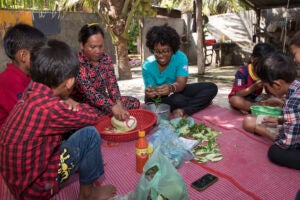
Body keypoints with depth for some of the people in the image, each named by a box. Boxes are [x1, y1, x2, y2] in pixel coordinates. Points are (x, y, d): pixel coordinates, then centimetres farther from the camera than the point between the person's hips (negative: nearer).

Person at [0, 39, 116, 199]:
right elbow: (92, 117, -15)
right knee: (90, 134, -14)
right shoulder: (50, 108, -30)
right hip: (34, 187, -8)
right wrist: (73, 105, 2)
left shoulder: (32, 94, -5)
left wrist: (67, 102, -8)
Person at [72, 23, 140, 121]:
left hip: (103, 101, 5)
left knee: (134, 102, -9)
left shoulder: (106, 58, -2)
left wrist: (118, 103, -30)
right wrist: (112, 107, -47)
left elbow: (112, 84, -10)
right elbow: (88, 91, -33)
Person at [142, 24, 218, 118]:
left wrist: (171, 88, -51)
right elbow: (150, 91, -20)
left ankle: (184, 111, -29)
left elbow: (181, 83, -26)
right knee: (177, 100, -38)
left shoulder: (180, 57, -16)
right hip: (160, 98, -2)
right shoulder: (147, 65, -17)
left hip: (177, 90, 3)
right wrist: (150, 94, -46)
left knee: (211, 87, -15)